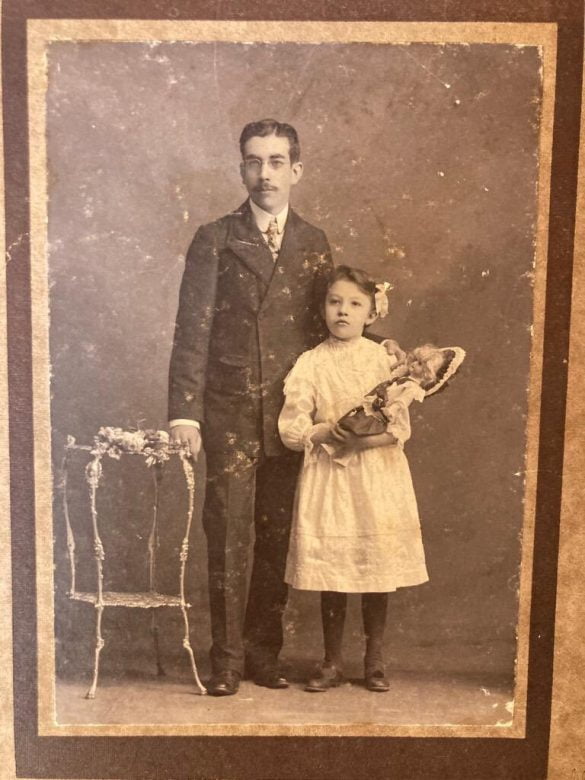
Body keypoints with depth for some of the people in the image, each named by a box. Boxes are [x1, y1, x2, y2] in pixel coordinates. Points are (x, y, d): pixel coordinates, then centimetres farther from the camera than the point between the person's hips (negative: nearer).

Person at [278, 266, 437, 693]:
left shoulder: (386, 358, -1)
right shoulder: (310, 363, 0)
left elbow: (401, 429, -5)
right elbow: (290, 428, -4)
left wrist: (369, 438, -21)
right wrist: (330, 433, -18)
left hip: (379, 477, 0)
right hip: (328, 478, 0)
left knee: (378, 570, 8)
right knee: (331, 575, 7)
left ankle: (375, 661, 25)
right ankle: (333, 662, 23)